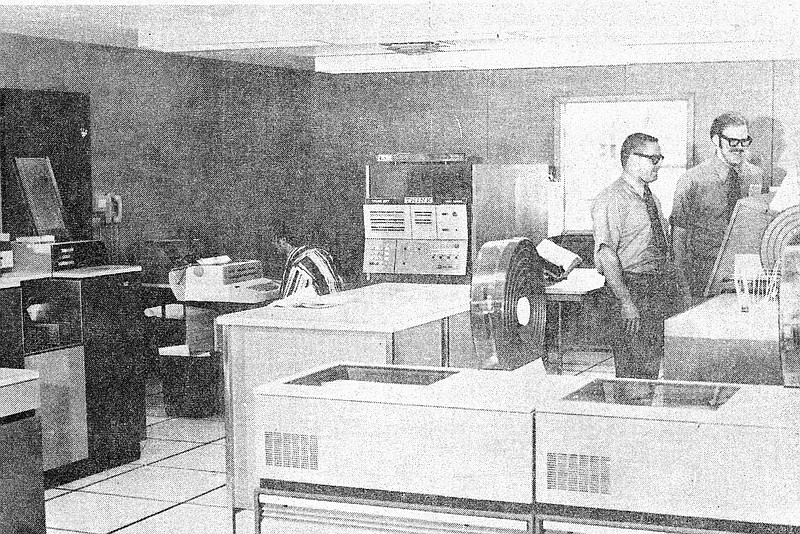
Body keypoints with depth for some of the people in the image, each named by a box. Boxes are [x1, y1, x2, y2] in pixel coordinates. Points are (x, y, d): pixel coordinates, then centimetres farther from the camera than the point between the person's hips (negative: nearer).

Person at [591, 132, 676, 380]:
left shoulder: (651, 199, 17)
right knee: (632, 371, -9)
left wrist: (668, 289, 13)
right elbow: (606, 254, -19)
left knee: (653, 366, 10)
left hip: (658, 292, 8)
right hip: (629, 288, -8)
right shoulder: (612, 199, -12)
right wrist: (626, 302, -23)